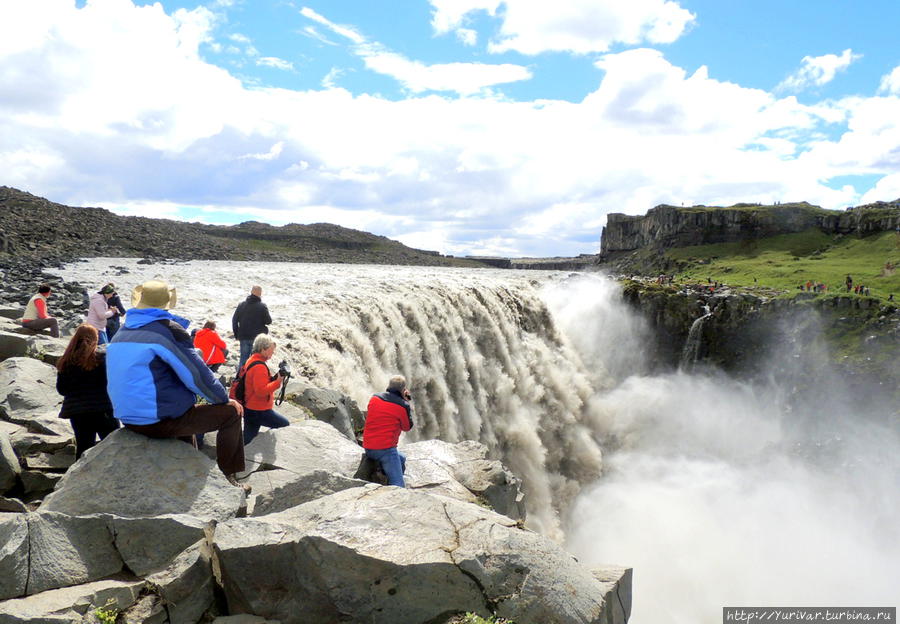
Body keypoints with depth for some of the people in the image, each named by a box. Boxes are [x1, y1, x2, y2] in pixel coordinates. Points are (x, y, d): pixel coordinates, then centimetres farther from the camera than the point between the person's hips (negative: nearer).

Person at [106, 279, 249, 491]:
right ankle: (228, 476, 10)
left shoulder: (122, 332, 9)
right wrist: (224, 399, 2)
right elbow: (197, 374, -14)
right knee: (231, 412, 6)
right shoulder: (168, 329, -15)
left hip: (128, 420, 8)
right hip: (161, 420, -8)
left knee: (187, 409, 36)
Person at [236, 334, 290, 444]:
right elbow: (261, 391, -25)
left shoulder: (251, 361, 11)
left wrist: (274, 378, 5)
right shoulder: (259, 367, -21)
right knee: (285, 425, 5)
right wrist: (278, 382, -24)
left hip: (249, 409, 10)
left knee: (247, 440, 12)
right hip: (259, 411, -10)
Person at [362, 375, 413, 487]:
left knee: (402, 459, 32)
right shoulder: (403, 406, -11)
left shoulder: (374, 398, 4)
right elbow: (407, 427, 4)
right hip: (386, 450, -8)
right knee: (399, 486, -8)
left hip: (368, 449, 8)